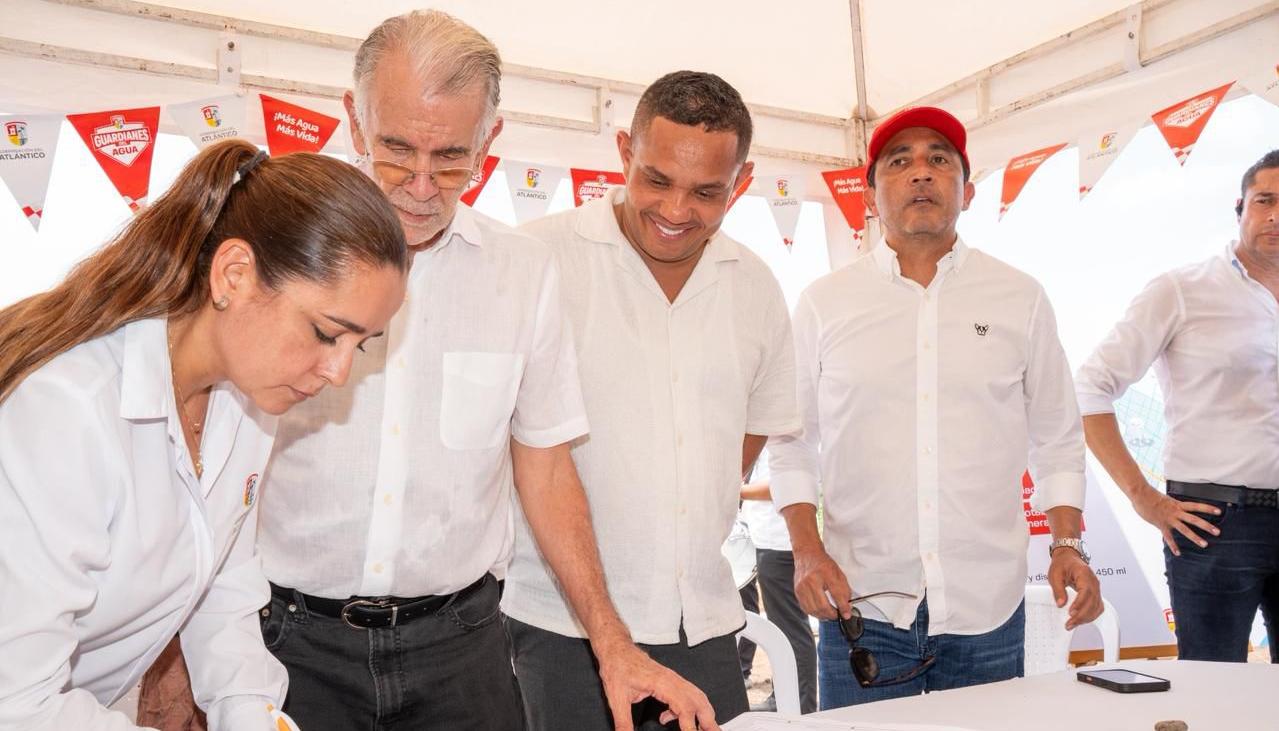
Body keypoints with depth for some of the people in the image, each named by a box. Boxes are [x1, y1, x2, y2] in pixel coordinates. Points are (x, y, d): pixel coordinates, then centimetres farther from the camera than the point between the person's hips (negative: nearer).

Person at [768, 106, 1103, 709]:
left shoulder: (1020, 299, 6)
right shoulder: (824, 303, 3)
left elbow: (1057, 439, 11)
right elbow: (792, 442, 6)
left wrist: (1067, 545, 0)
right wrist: (806, 548, -5)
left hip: (988, 607, 1)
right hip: (861, 605, -1)